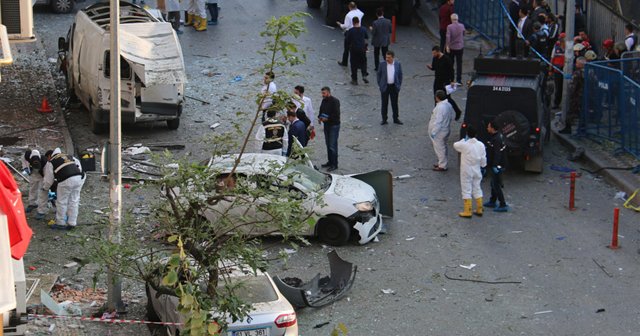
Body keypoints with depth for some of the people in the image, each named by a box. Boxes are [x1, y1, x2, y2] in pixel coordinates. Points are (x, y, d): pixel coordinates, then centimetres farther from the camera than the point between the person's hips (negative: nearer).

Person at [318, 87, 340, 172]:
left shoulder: (335, 101, -15)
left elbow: (336, 114, -20)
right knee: (328, 144, 15)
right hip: (326, 125, 8)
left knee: (332, 145, -8)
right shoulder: (324, 101, 9)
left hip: (334, 125, -8)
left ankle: (334, 164, -3)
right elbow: (321, 111, 20)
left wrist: (327, 118, -23)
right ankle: (330, 162, 25)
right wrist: (320, 117, 0)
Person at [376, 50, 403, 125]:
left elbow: (400, 75, 6)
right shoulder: (382, 64, -5)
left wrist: (399, 85, 2)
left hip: (394, 87, 1)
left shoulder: (397, 64, -2)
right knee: (384, 104, 5)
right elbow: (378, 75, 2)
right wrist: (380, 85, -2)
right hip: (384, 87, -1)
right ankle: (384, 119, 13)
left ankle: (396, 119, 20)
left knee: (395, 103, 9)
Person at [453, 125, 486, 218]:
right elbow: (483, 159, 1)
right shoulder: (481, 145, -6)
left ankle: (468, 212, 5)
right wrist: (483, 166, 19)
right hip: (477, 171, 5)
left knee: (466, 191, 3)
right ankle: (479, 210, 23)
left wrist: (464, 139, 9)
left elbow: (455, 145, 1)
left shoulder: (464, 145, -20)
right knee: (477, 189, 17)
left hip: (466, 172, -5)